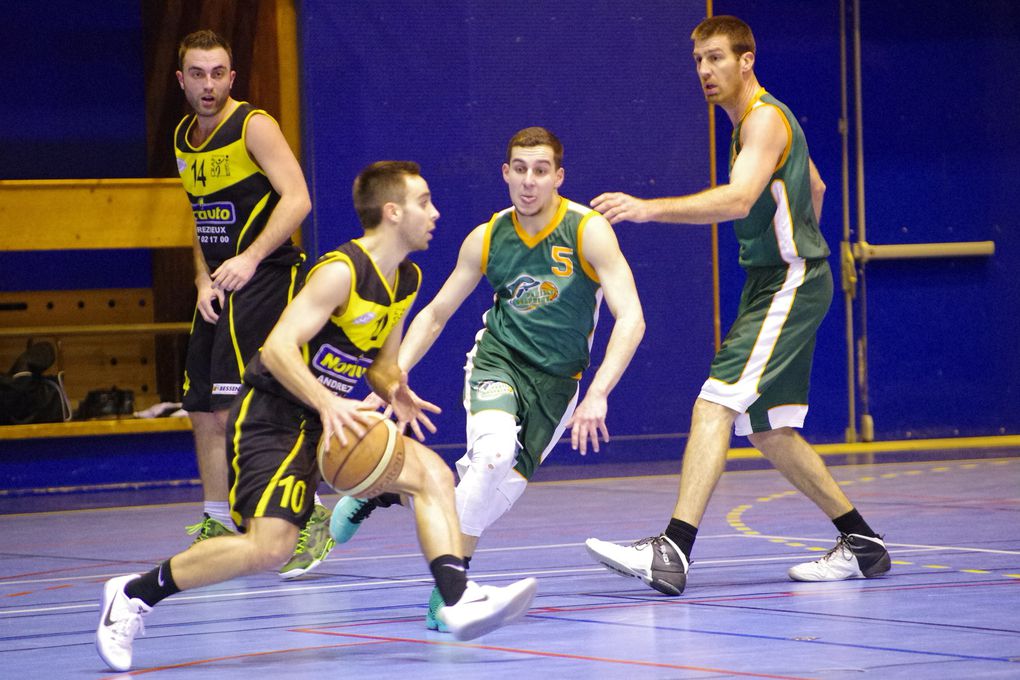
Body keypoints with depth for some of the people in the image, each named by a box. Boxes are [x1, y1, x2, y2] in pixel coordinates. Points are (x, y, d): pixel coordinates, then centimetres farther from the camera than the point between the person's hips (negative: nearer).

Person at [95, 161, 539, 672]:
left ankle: (460, 601, -15)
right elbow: (279, 348, -25)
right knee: (271, 545, -20)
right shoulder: (341, 271, -18)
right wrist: (328, 404, -37)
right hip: (272, 416, -8)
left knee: (431, 473, -8)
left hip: (332, 418, 9)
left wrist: (395, 391, -4)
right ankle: (133, 594, -6)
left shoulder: (406, 280, 8)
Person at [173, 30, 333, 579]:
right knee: (203, 409, 10)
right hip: (220, 286, 8)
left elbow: (297, 199, -18)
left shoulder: (253, 126, -10)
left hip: (265, 278, -8)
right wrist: (204, 280, 6)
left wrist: (251, 258, -27)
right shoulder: (184, 138, 13)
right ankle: (217, 524, 23)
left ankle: (311, 518, -13)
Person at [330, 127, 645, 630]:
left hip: (556, 379, 1)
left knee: (504, 484, -7)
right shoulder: (486, 239, -3)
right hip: (498, 359, 0)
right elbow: (434, 314, 9)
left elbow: (631, 319, -19)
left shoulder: (588, 231, -13)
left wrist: (597, 394, -30)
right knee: (495, 450, -28)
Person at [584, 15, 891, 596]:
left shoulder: (766, 118, -14)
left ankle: (673, 552, -31)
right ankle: (862, 543, 20)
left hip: (789, 285, -11)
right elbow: (814, 187, 33)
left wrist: (648, 208, -39)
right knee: (769, 430, 11)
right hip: (771, 284, 11)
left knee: (716, 403, -21)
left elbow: (738, 199, -31)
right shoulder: (757, 121, 18)